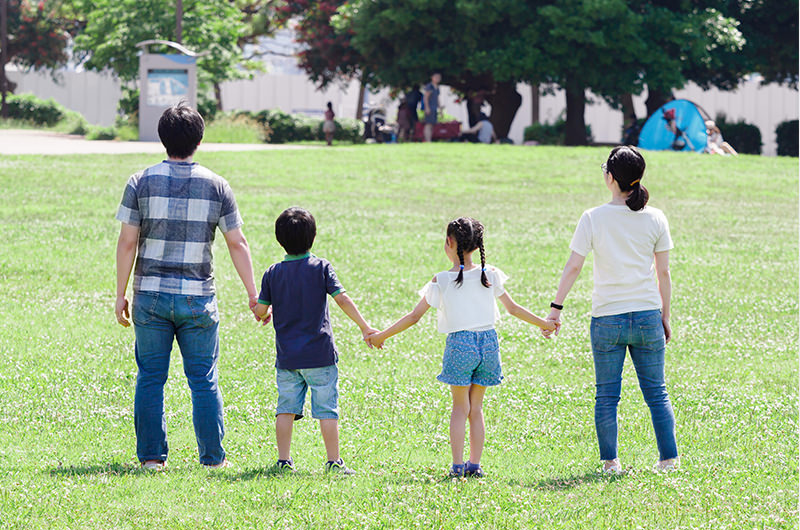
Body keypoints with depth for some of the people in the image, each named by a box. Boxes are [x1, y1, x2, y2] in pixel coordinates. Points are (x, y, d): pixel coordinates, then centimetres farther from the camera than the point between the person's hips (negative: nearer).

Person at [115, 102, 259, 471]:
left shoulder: (142, 182, -1)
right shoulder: (216, 186, 0)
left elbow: (127, 243, -3)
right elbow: (237, 244, 1)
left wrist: (120, 295, 3)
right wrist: (254, 295, 8)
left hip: (150, 296, 0)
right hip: (198, 297, 0)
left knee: (150, 377, 7)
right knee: (204, 379, 6)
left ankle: (151, 455, 7)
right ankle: (212, 457, 8)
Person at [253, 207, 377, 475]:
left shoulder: (273, 273, 2)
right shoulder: (321, 267, -4)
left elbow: (259, 312, 5)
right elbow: (342, 299, -8)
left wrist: (266, 313, 28)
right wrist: (365, 328, -2)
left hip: (287, 357, 2)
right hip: (319, 353, -2)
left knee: (286, 408, 9)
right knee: (327, 409, 2)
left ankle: (283, 460, 6)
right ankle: (333, 461, 1)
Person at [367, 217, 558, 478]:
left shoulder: (441, 281, -7)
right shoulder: (490, 275, 1)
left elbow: (414, 316, -4)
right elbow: (514, 309, 8)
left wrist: (381, 335, 6)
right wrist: (545, 324, 23)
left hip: (459, 344, -3)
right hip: (488, 341, 3)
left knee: (460, 407, 8)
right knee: (476, 408, 12)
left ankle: (457, 466, 1)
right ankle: (474, 464, 11)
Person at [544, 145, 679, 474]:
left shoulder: (594, 219, -6)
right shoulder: (655, 219, -1)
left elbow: (573, 267, -6)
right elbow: (663, 273, 3)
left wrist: (556, 307, 2)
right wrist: (665, 316, 13)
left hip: (607, 320, -2)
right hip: (647, 316, 2)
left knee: (607, 395, 7)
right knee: (656, 391, 10)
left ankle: (610, 461, 6)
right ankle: (669, 457, 8)